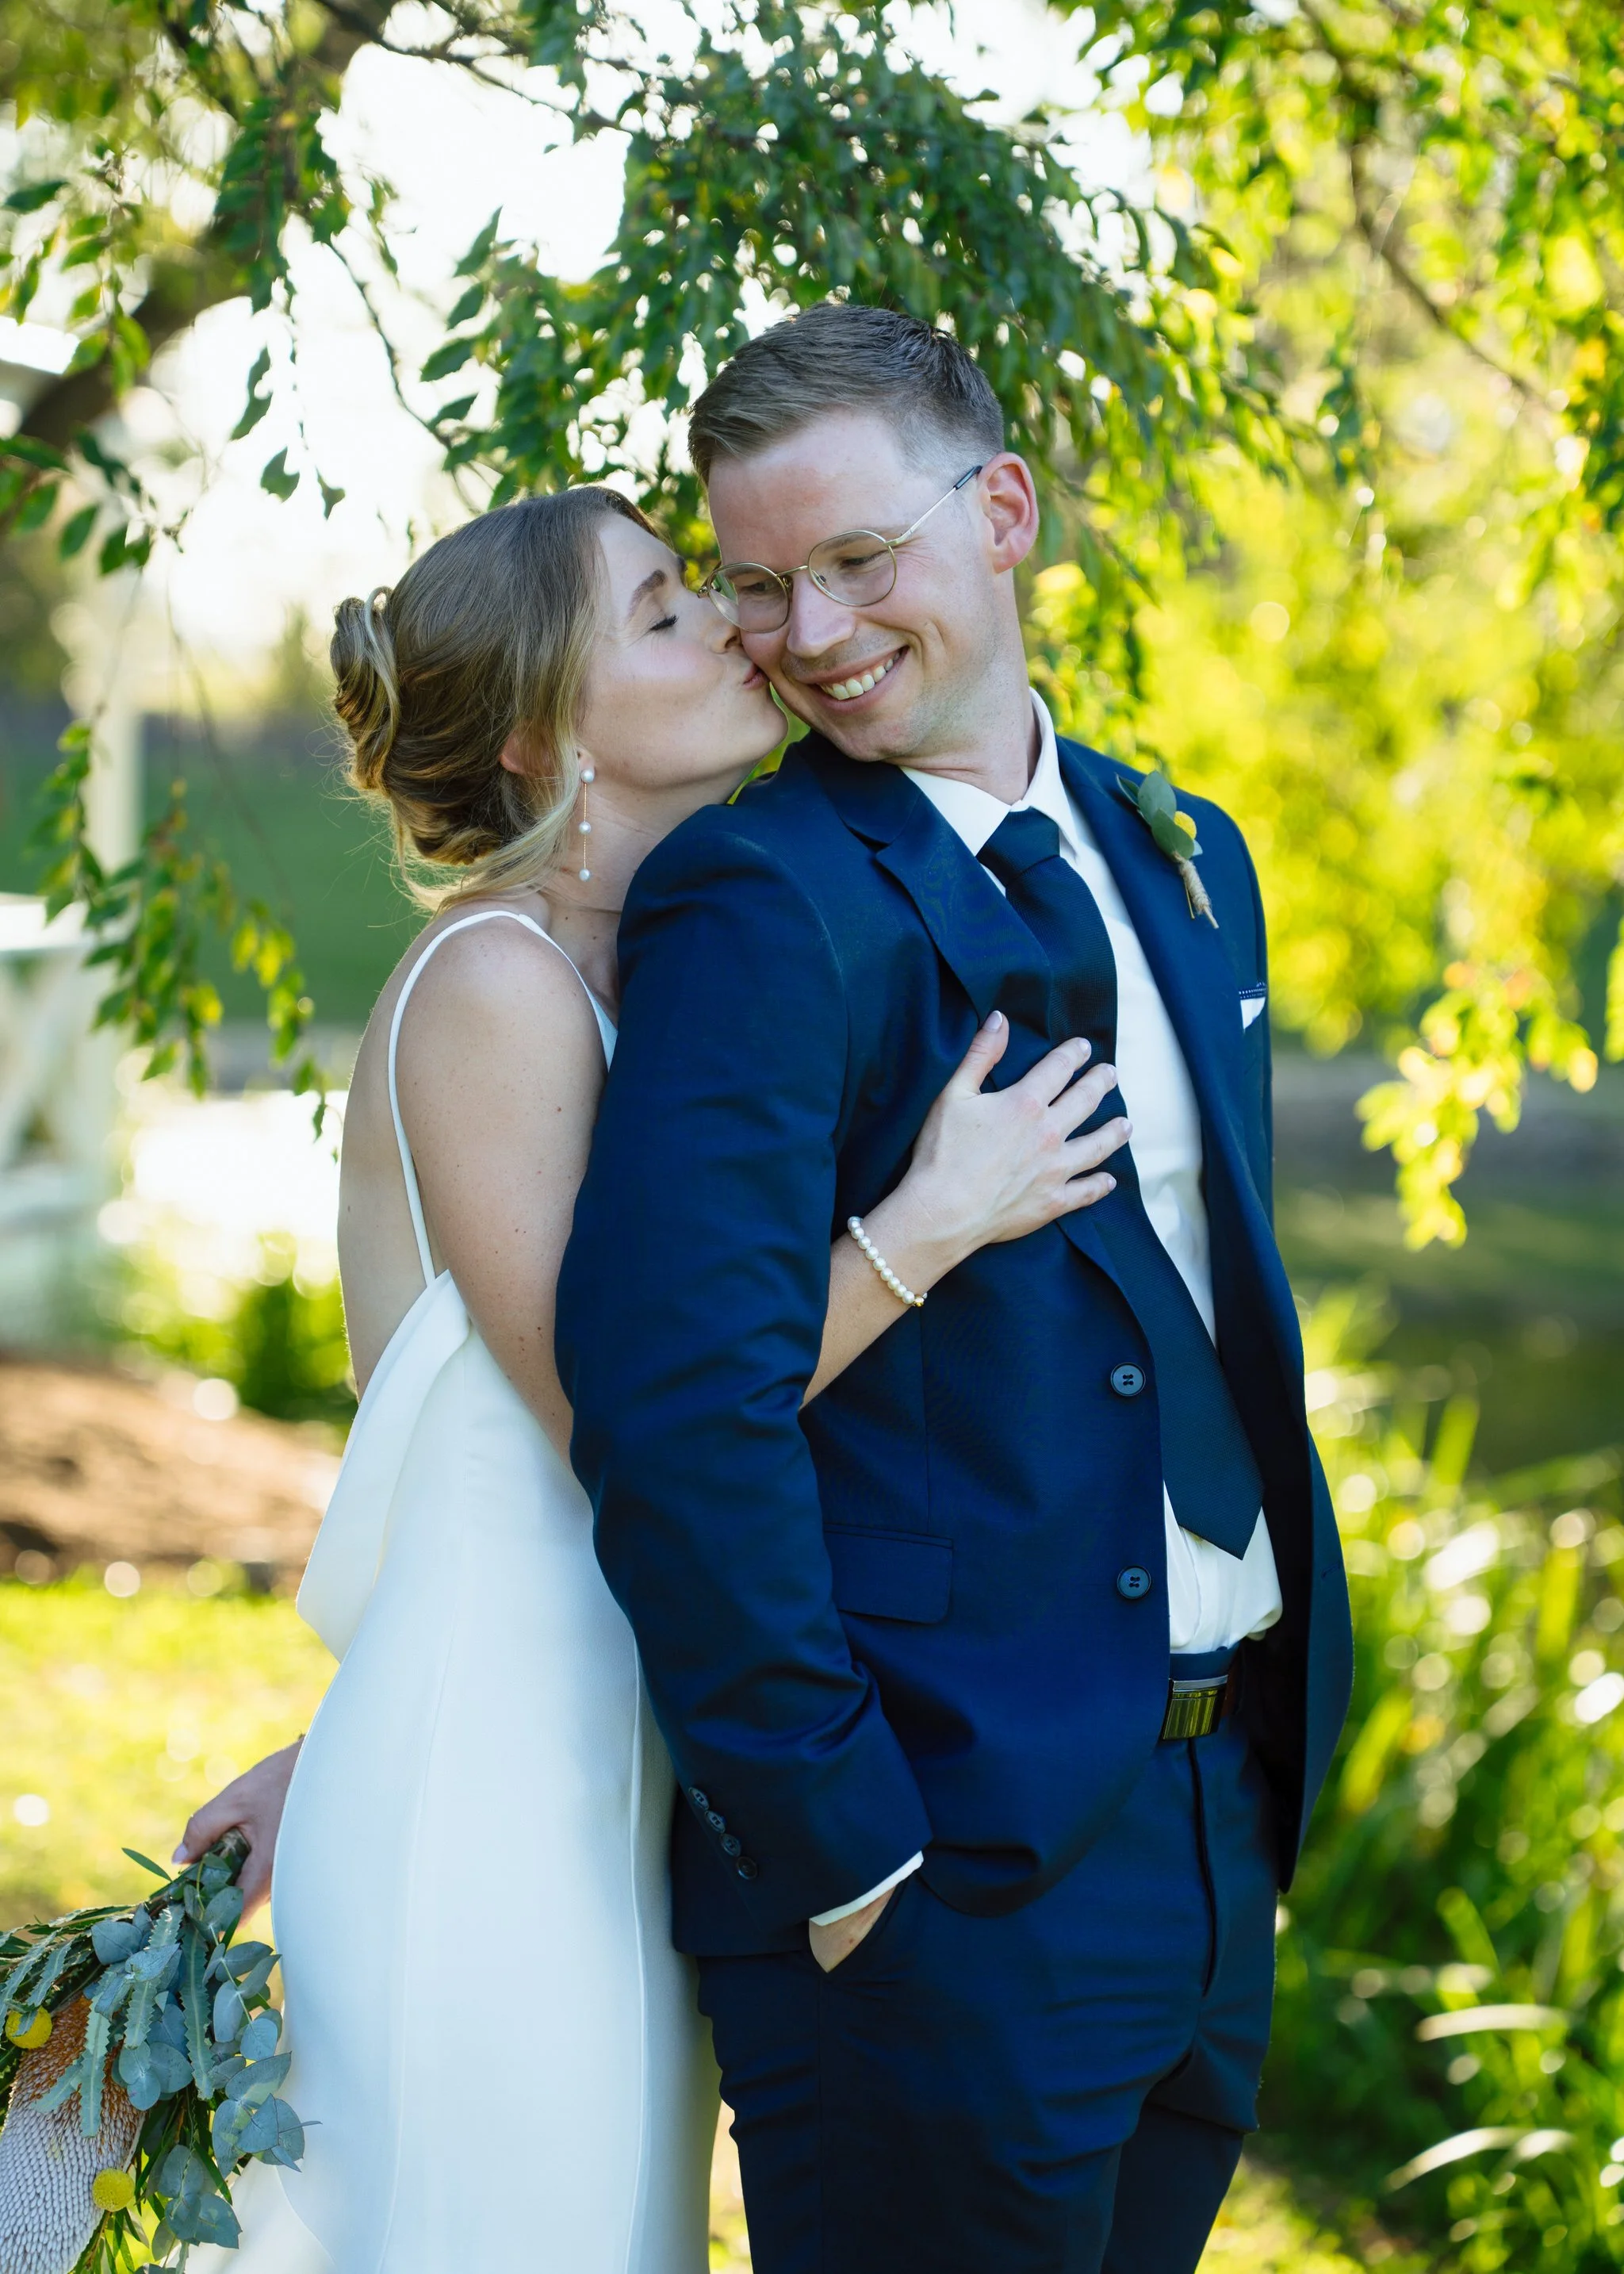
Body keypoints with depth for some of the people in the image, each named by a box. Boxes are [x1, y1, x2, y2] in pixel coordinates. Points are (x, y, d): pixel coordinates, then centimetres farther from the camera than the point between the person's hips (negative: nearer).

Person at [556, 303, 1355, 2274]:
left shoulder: (1182, 861, 12)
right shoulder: (762, 904, -13)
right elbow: (672, 1404, -22)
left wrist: (1269, 1767, 14)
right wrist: (832, 1846, -20)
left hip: (1219, 1819, 7)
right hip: (948, 1865, -7)